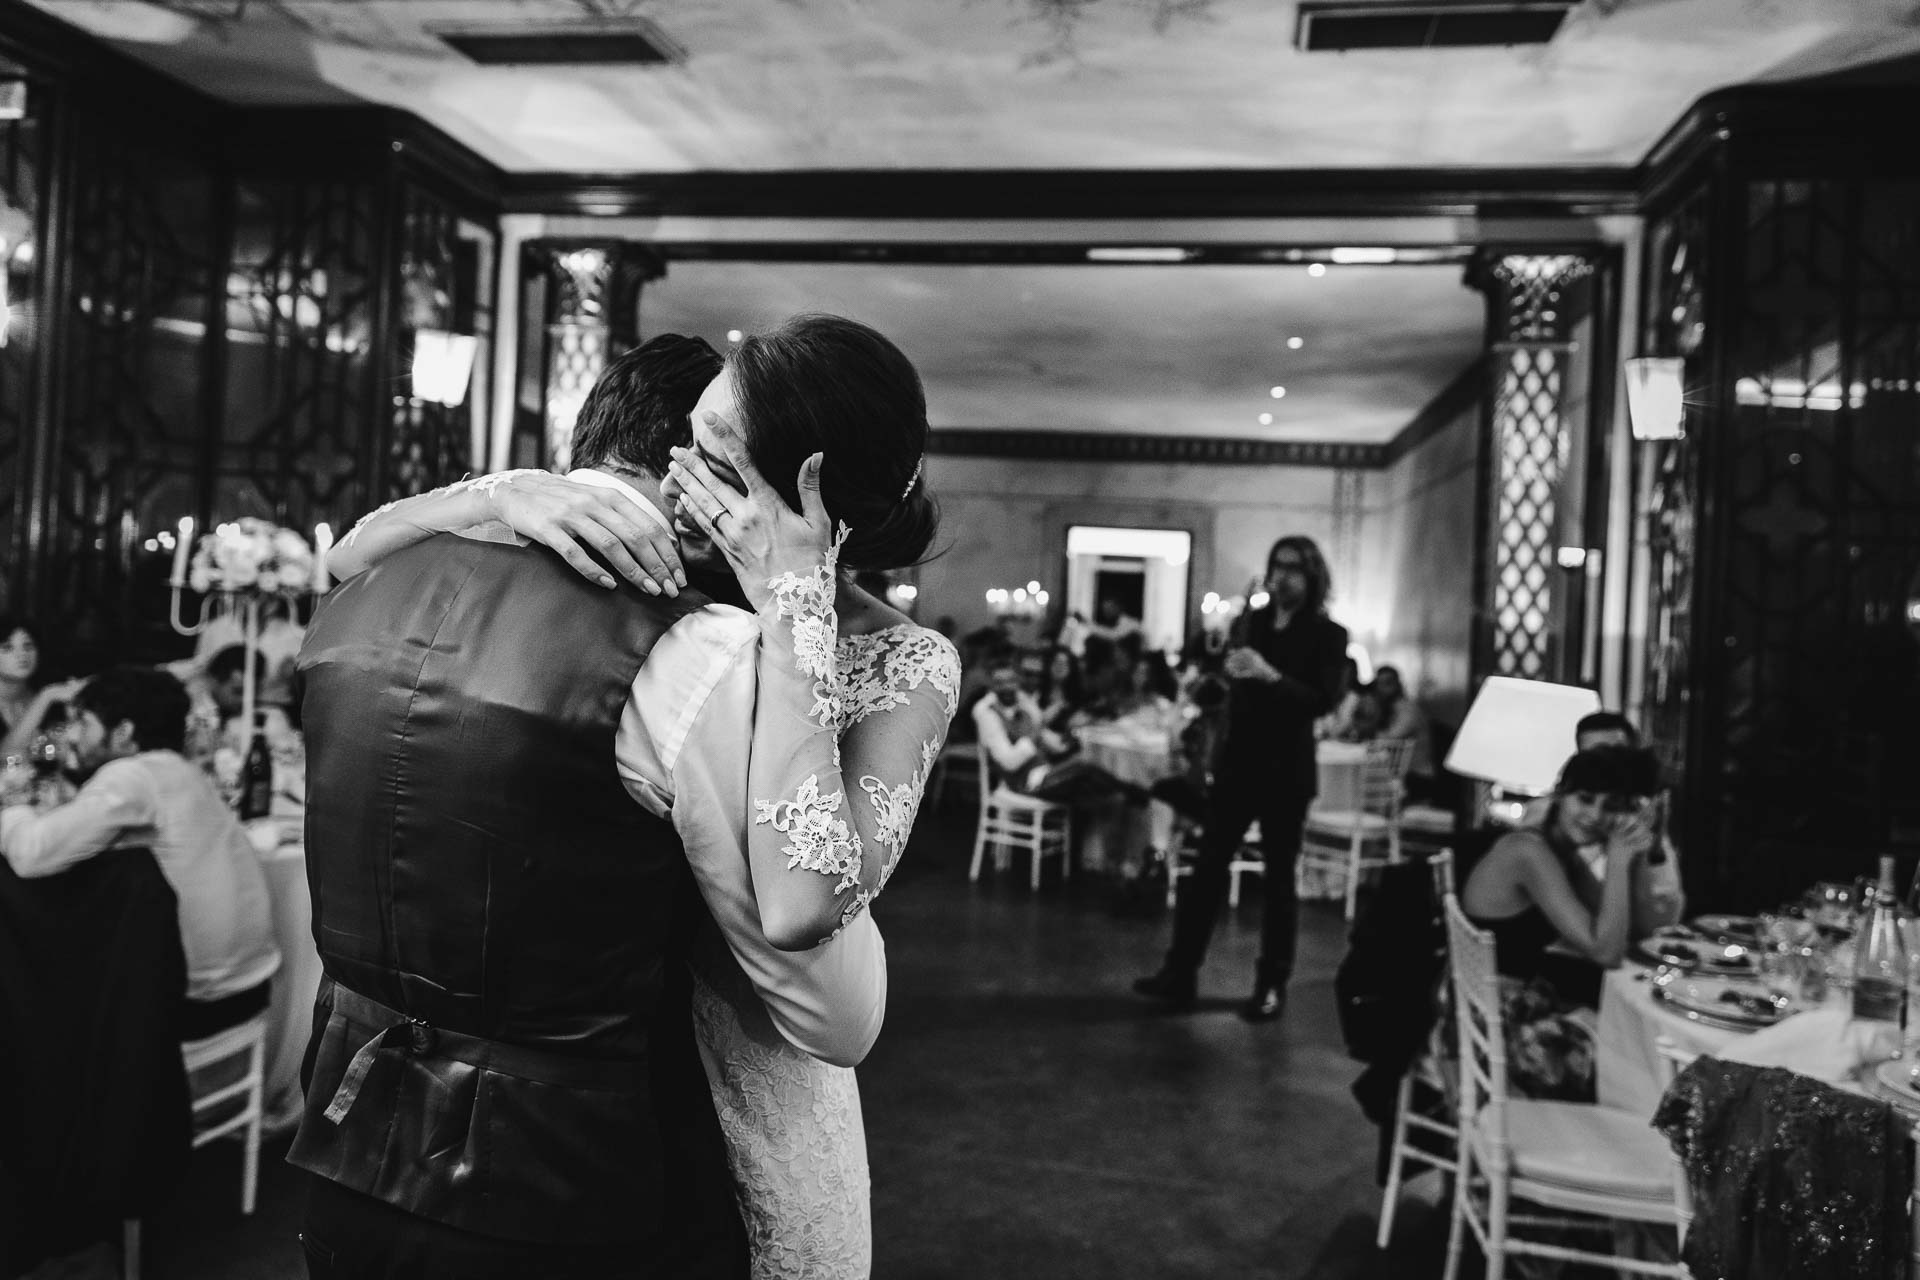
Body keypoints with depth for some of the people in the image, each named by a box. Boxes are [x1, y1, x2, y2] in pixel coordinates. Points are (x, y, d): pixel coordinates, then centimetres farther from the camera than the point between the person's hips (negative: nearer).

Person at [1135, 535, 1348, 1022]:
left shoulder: (1328, 635, -4)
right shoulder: (1251, 622, 8)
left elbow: (1323, 701, -16)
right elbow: (1231, 686, 11)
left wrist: (1270, 674, -26)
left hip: (1286, 770, -4)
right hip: (1237, 761, 4)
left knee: (1278, 877, 5)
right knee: (1207, 865, 3)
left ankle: (1272, 986, 16)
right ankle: (1179, 973, 8)